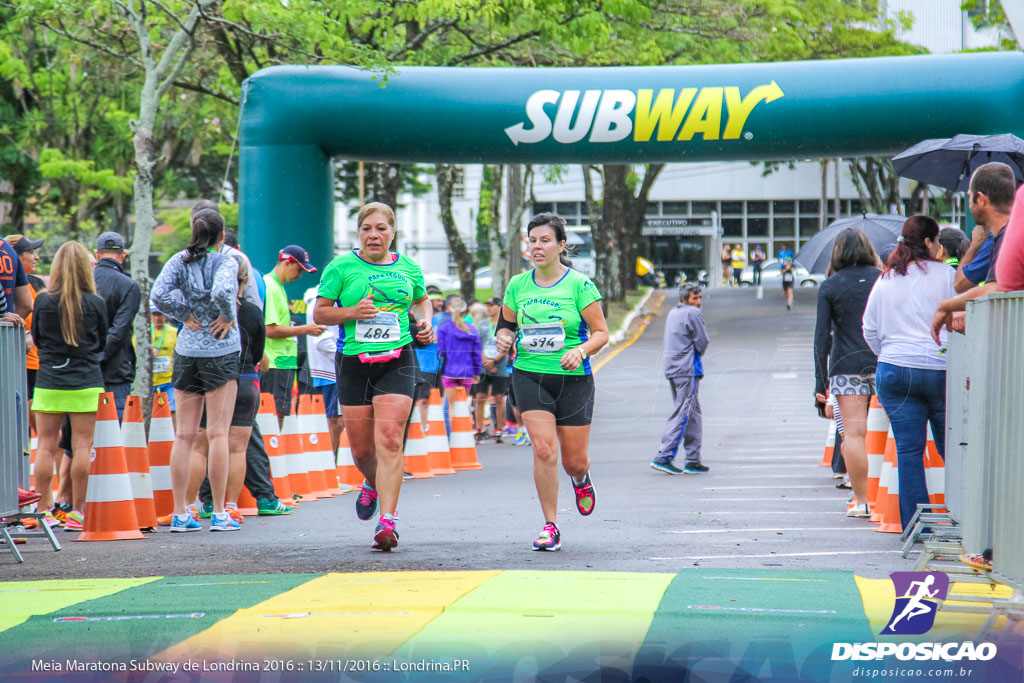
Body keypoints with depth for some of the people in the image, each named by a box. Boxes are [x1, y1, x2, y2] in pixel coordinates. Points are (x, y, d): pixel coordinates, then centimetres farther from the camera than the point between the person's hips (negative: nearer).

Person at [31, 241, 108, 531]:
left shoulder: (43, 301, -3)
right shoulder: (96, 303, -5)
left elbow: (35, 338, 10)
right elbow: (102, 343, 8)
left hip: (48, 383, 1)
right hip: (86, 384, -1)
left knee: (46, 447, 5)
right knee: (82, 447, 1)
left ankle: (45, 510, 5)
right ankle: (77, 512, 1)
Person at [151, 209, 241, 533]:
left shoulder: (180, 260, 3)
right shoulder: (225, 261, -9)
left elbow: (159, 294, -8)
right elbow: (222, 292, -27)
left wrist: (186, 314, 2)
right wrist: (227, 317, -9)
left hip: (186, 350, 4)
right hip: (220, 351, -4)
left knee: (184, 435, 6)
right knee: (218, 433, -2)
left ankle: (180, 513, 6)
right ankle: (219, 513, -2)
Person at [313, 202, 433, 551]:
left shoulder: (408, 268, 9)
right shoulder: (341, 268, 1)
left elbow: (422, 300, 28)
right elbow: (319, 313, 3)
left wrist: (426, 321, 7)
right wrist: (352, 312, -14)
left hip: (397, 362, 0)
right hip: (354, 362, 0)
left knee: (389, 439, -16)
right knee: (361, 448, 5)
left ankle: (387, 520, -18)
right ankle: (372, 484, 42)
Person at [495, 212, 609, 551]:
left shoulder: (579, 284, -5)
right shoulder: (518, 285, 5)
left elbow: (601, 333, -3)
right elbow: (506, 324, 18)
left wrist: (580, 351, -21)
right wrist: (504, 338, -5)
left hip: (573, 378, -1)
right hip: (530, 376, 1)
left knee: (574, 461, 3)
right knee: (544, 450, -15)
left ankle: (581, 479, 43)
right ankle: (550, 527, -6)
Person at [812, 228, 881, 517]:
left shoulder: (829, 287, 1)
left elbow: (822, 337, -2)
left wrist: (821, 382, 1)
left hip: (846, 366, -2)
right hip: (884, 364, 2)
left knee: (854, 433, -1)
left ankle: (862, 501, -3)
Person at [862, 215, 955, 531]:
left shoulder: (884, 281, 10)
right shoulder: (945, 275, -2)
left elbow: (869, 330, 14)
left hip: (893, 371, 3)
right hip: (941, 371, -2)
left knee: (908, 450, 2)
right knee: (950, 448, 5)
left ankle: (914, 525, -1)